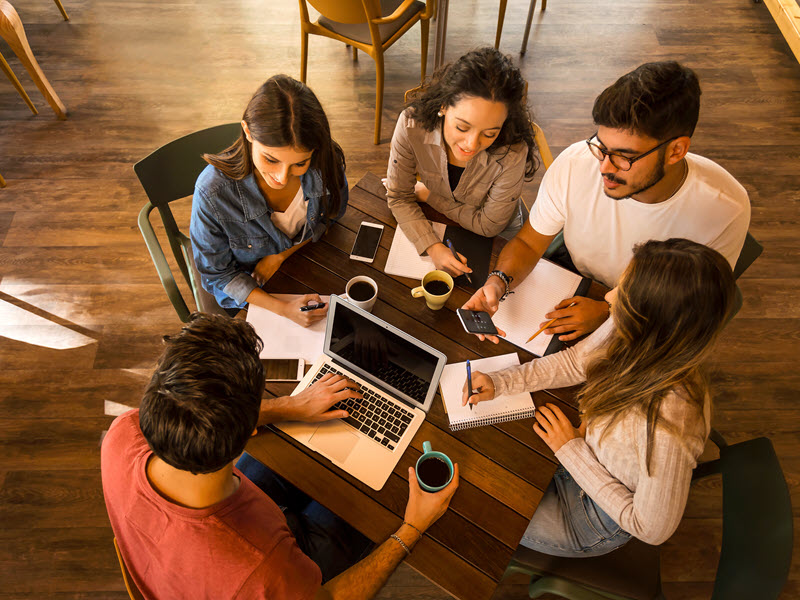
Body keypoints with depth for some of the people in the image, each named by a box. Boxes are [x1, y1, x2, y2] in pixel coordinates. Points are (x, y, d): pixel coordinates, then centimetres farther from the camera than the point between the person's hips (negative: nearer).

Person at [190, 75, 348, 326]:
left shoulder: (326, 163, -25)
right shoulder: (212, 192, -33)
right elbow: (217, 274, -17)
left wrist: (281, 255, -13)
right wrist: (284, 308, -29)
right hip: (248, 290, -3)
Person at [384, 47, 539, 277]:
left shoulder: (512, 154, -34)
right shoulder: (412, 125, -29)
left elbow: (487, 225, -20)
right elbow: (399, 197, -17)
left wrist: (429, 195, -15)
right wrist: (433, 247, -30)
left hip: (498, 237, -1)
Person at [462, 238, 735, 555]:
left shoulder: (668, 429, -43)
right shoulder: (634, 335, -25)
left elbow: (652, 528, -26)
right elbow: (576, 360, -4)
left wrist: (572, 450, -21)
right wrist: (499, 382, -14)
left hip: (599, 520, -5)